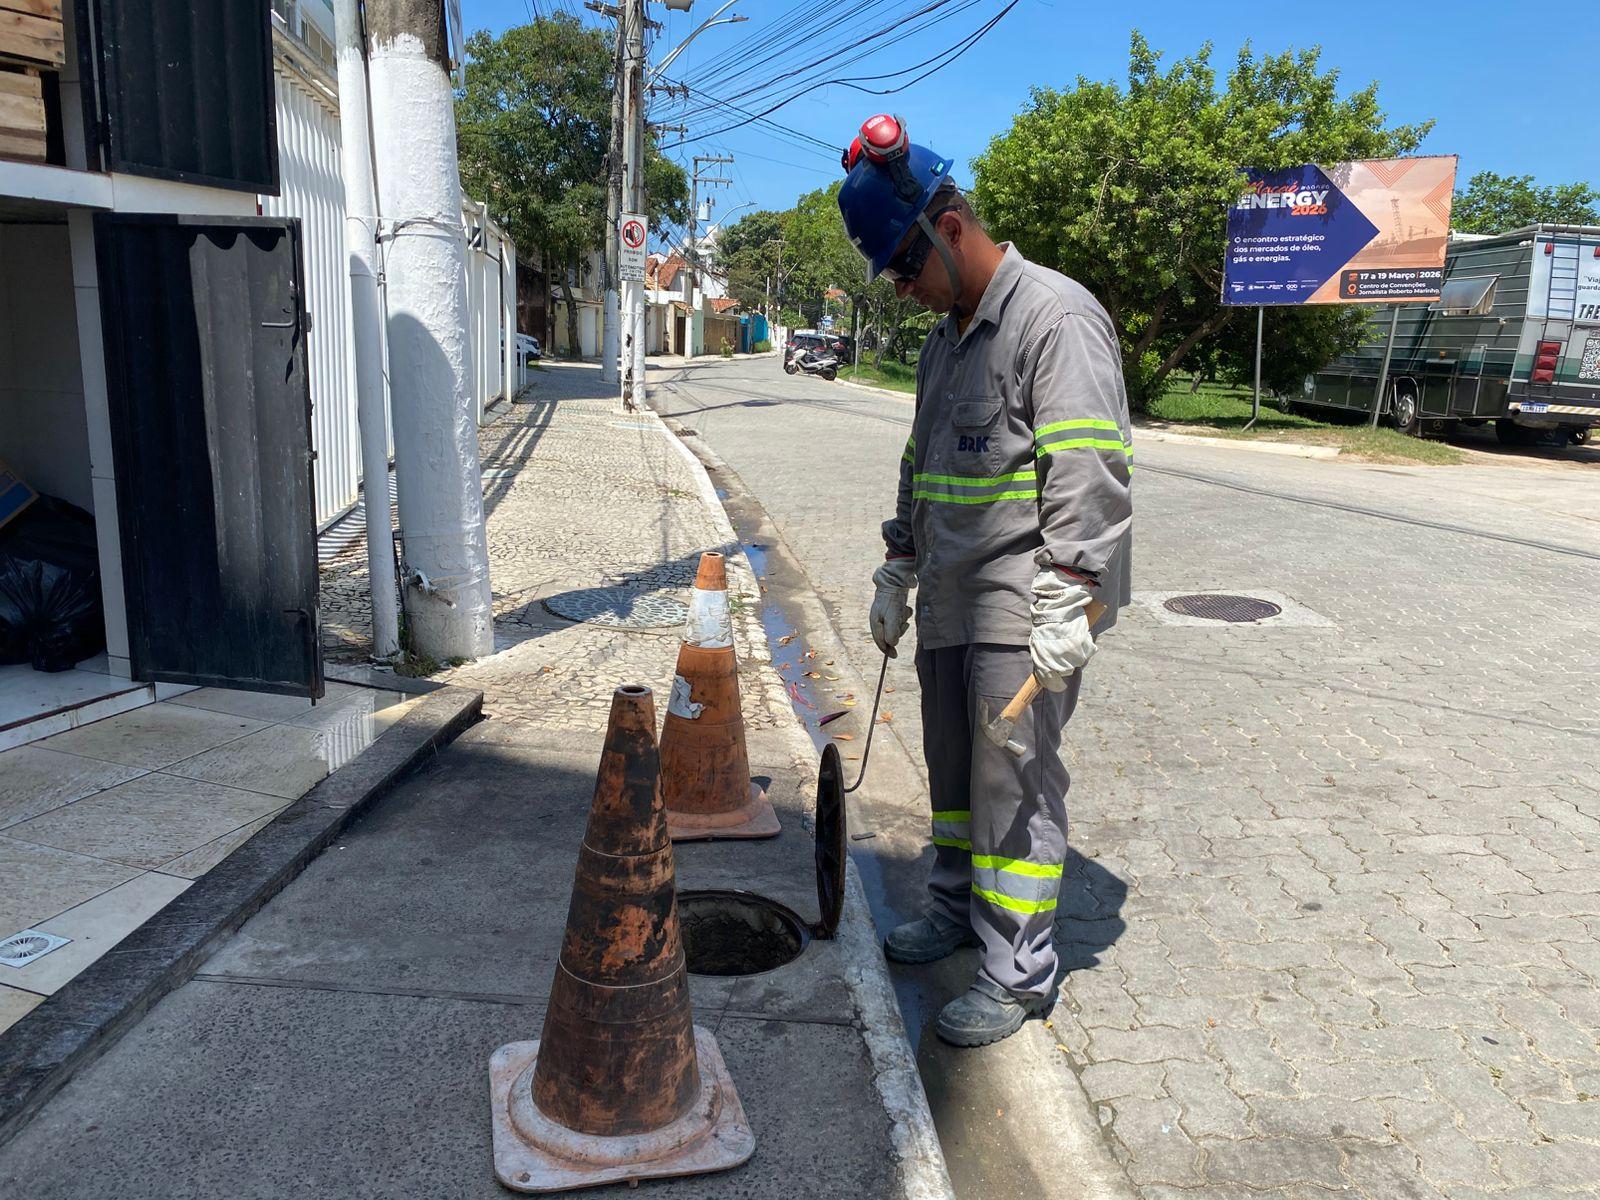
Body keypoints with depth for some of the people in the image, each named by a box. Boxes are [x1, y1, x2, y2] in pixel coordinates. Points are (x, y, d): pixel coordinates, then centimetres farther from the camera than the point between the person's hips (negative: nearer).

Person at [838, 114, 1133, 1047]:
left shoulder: (1057, 317, -12)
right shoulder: (946, 338, 17)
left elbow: (1090, 473, -20)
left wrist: (1066, 609, -24)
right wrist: (897, 571, 23)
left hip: (1021, 609, -8)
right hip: (951, 601, 9)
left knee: (1014, 781, -3)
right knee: (954, 767, 17)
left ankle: (1021, 974, 10)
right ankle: (957, 907, 36)